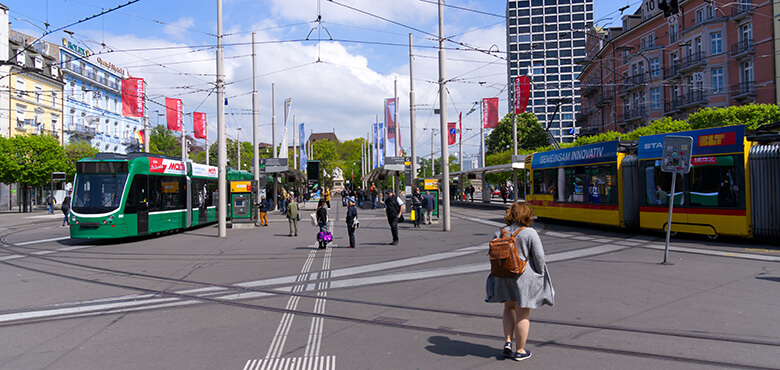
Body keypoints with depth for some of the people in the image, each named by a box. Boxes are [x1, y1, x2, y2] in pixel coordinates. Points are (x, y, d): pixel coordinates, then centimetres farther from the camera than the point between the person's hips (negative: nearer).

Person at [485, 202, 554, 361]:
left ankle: (507, 342, 14)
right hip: (524, 278, -4)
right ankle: (520, 351, 17)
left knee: (509, 308, 24)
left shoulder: (500, 233, 1)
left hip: (505, 277, 4)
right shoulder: (530, 233, -12)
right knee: (522, 315, 7)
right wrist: (540, 276, 4)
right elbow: (539, 257, -11)